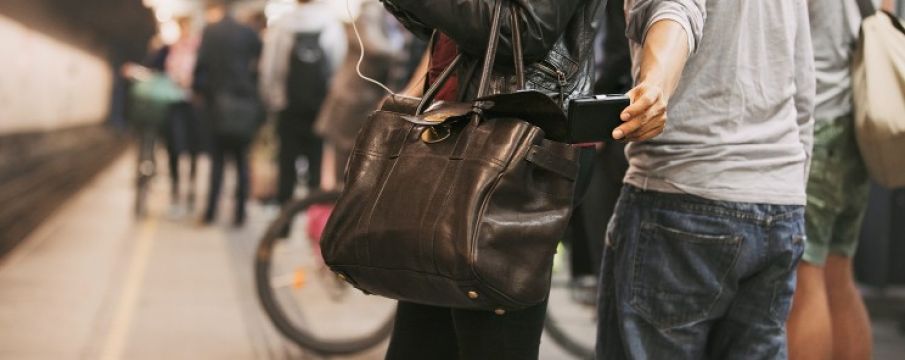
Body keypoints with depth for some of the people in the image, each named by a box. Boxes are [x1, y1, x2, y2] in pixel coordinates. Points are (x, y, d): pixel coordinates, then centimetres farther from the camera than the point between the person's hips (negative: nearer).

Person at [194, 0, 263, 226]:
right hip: (247, 104, 2)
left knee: (217, 159, 4)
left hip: (221, 104, -2)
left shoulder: (211, 32, -4)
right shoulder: (248, 33, 4)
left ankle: (211, 211, -1)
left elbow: (202, 65, -8)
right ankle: (240, 213, 7)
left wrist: (200, 89, 7)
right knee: (241, 159, 9)